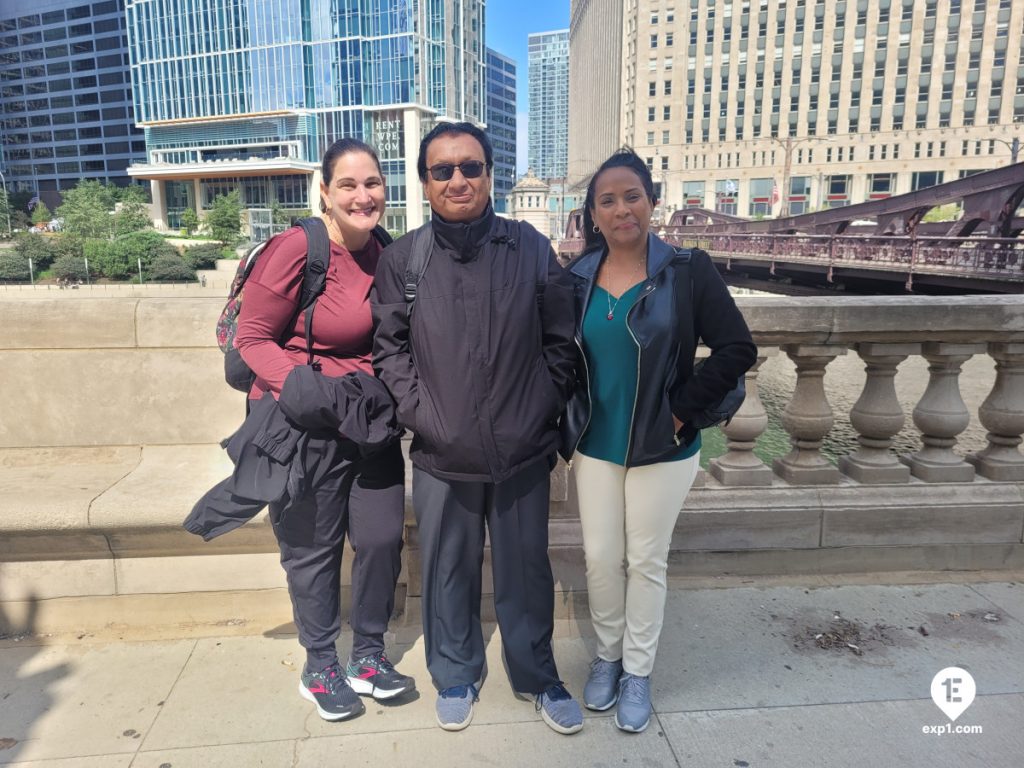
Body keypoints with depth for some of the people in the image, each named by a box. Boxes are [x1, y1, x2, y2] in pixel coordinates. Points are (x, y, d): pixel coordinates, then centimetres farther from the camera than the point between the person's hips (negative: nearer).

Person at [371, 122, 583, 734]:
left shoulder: (532, 248, -1)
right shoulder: (403, 259, -1)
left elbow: (560, 344, 2)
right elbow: (390, 346, 3)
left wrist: (545, 418, -2)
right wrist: (419, 412, -7)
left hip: (523, 452, 0)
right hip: (442, 455, 0)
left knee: (527, 570, 15)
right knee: (449, 572, 15)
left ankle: (538, 677, 39)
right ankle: (456, 676, 40)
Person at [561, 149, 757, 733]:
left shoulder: (688, 272, -10)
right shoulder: (576, 279, 0)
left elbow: (737, 349, -10)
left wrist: (682, 409, -13)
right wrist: (567, 429, 3)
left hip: (662, 449, -2)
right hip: (593, 447, 3)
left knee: (647, 561, 10)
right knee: (601, 557, 13)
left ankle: (638, 672, 30)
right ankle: (608, 655, 37)